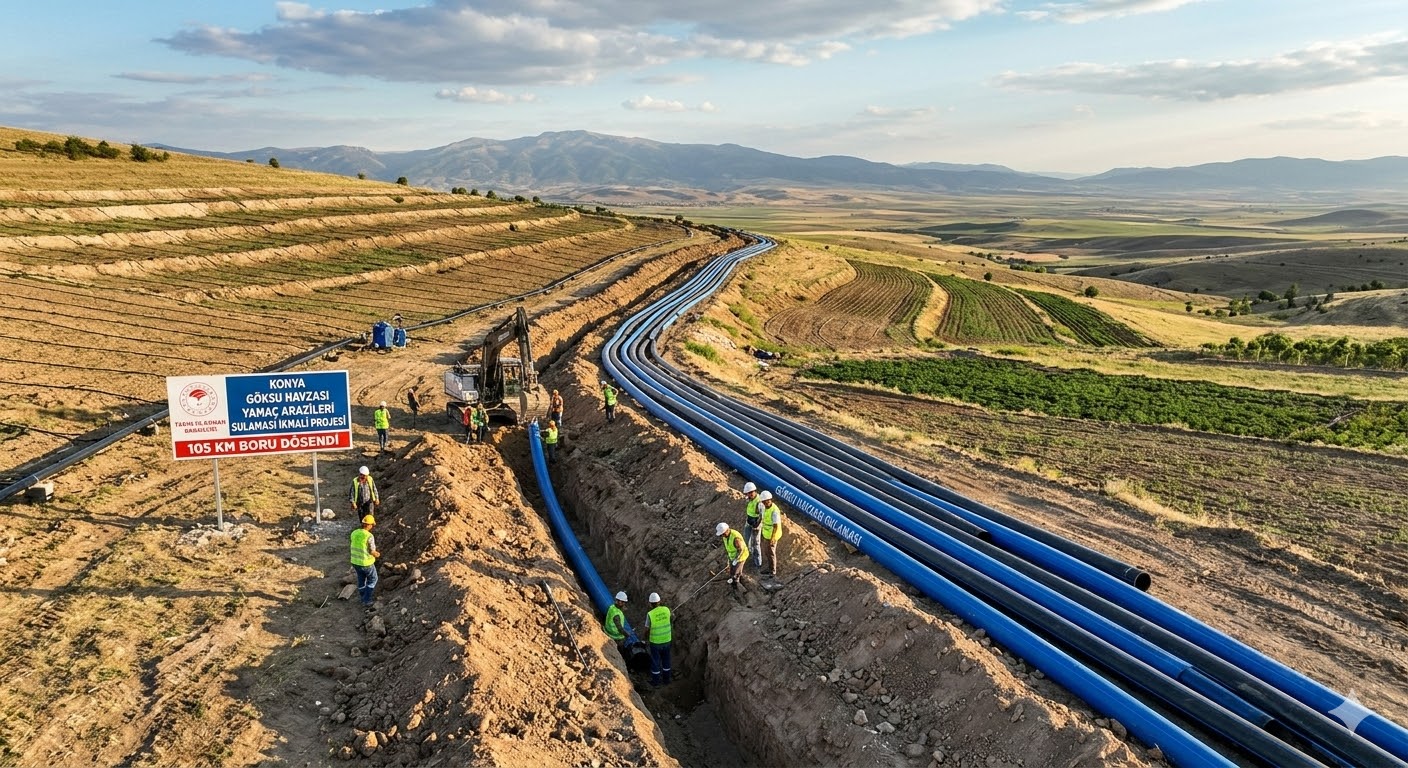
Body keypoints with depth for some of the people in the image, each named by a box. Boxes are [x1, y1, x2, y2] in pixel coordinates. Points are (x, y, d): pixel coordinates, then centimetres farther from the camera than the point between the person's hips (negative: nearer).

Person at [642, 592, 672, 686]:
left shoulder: (650, 614, -20)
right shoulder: (666, 610, -11)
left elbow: (647, 629, -8)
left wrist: (646, 636, 10)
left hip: (655, 642, -3)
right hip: (667, 640, 4)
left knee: (655, 661, 14)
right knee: (666, 660, 21)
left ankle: (656, 681, 28)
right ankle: (666, 679, 34)